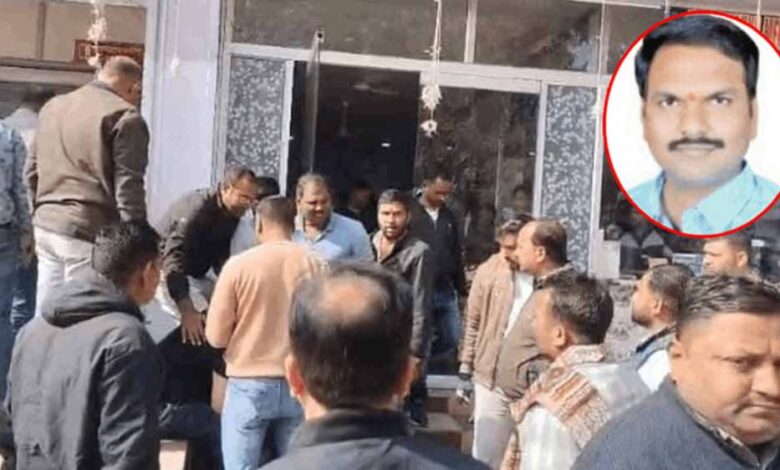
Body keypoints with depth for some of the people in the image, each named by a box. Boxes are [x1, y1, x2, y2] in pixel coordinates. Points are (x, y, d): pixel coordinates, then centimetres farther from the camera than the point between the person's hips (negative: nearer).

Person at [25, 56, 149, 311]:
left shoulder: (52, 107, 17)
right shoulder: (125, 117, -8)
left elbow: (31, 171, 21)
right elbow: (128, 189, -13)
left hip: (47, 226, 8)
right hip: (89, 232, -8)